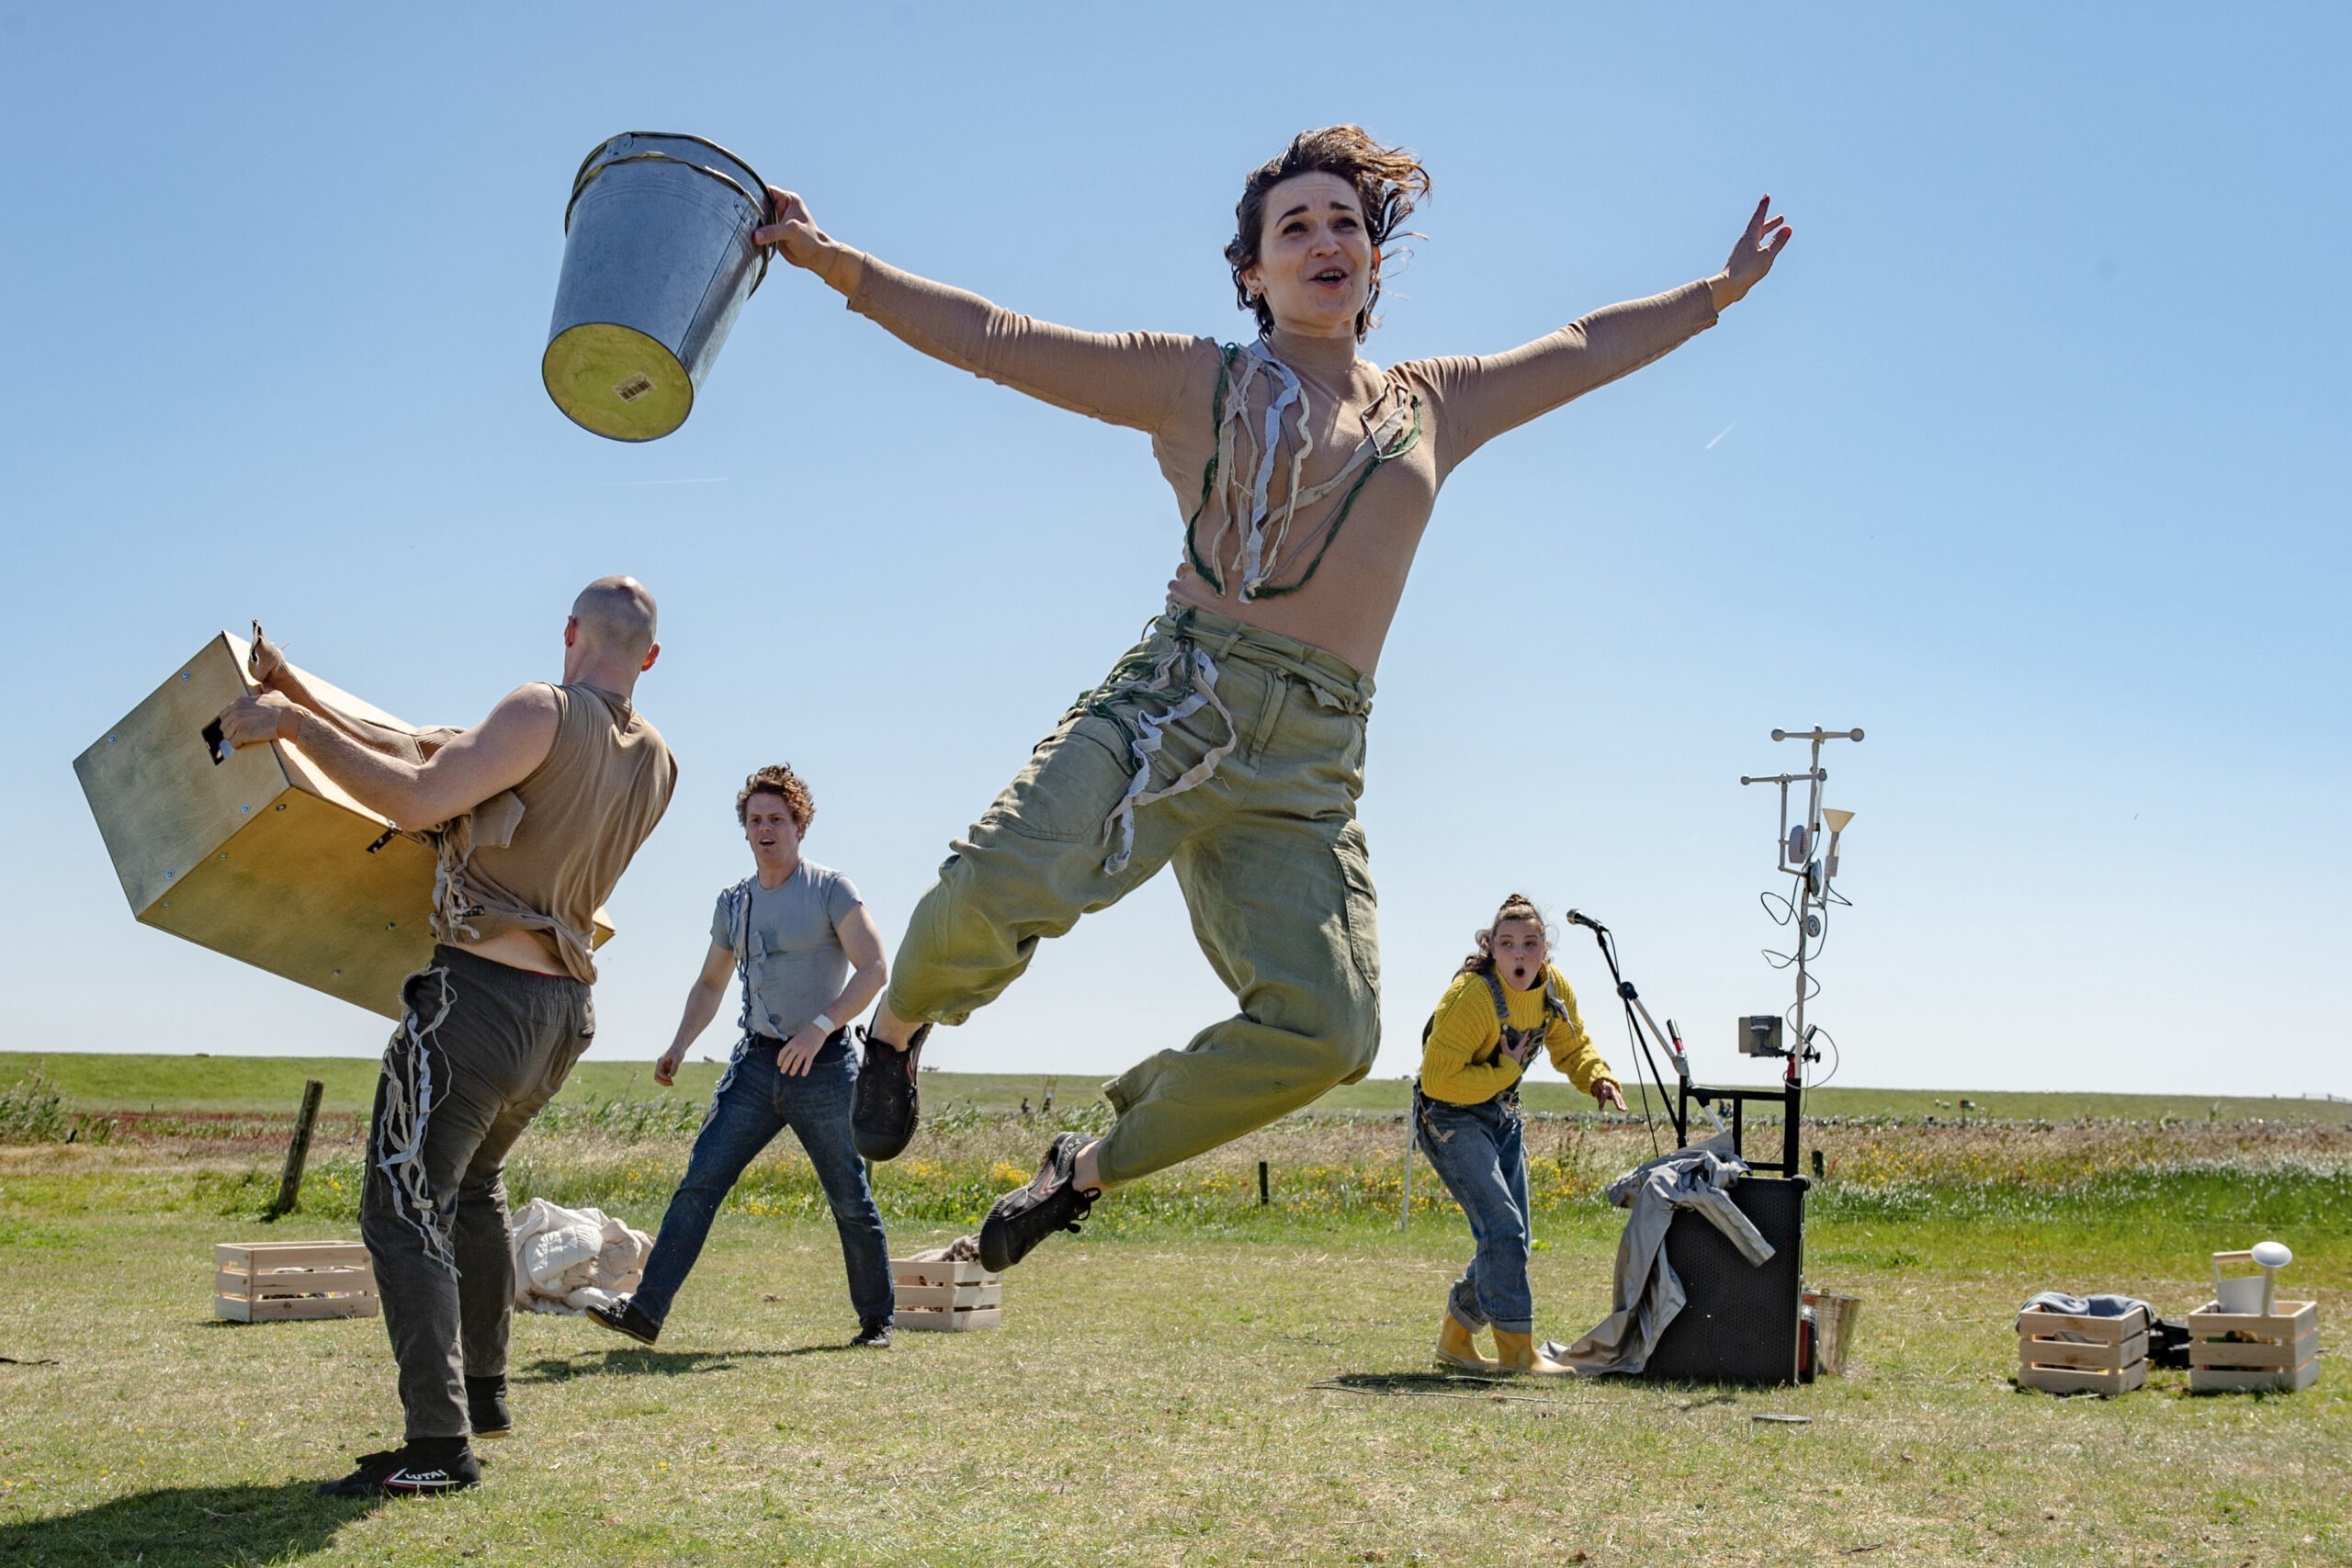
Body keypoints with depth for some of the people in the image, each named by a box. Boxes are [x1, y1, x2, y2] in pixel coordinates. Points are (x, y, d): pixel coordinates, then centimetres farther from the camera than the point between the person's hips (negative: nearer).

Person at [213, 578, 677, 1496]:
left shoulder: (544, 715, -12)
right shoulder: (655, 763, 10)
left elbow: (416, 799, -19)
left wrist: (294, 723, -11)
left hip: (481, 990, -8)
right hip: (565, 1011, 8)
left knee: (403, 1210, -5)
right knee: (473, 1187, 28)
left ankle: (439, 1443, -12)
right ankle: (482, 1391, 35)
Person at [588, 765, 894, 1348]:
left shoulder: (830, 889, -4)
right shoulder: (733, 903, 12)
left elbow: (874, 968, -11)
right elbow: (710, 983, 24)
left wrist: (820, 1026, -23)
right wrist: (679, 1046, 10)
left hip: (822, 1066, -4)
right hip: (755, 1064, 4)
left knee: (850, 1201, 3)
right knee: (699, 1183, -6)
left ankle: (877, 1321, 17)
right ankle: (645, 1311, -6)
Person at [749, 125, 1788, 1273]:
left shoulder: (1436, 408, 23)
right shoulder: (1197, 382, 12)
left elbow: (1588, 348, 36)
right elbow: (995, 339, 9)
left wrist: (1721, 289, 44)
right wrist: (836, 262, 2)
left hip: (1308, 765, 3)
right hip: (1173, 702, -3)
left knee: (1324, 1033, -15)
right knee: (1004, 883, -30)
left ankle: (1098, 1163, 11)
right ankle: (901, 1024, 8)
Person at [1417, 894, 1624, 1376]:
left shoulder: (1554, 988, -5)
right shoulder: (1472, 994, -28)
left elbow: (1572, 1046, 9)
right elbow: (1438, 1080, -27)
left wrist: (1598, 1078, -11)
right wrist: (1506, 1071, -23)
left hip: (1501, 1115, 8)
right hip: (1449, 1116, -8)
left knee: (1511, 1239, 9)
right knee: (1503, 1228, -19)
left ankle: (1455, 1340, 25)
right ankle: (1518, 1351, -11)